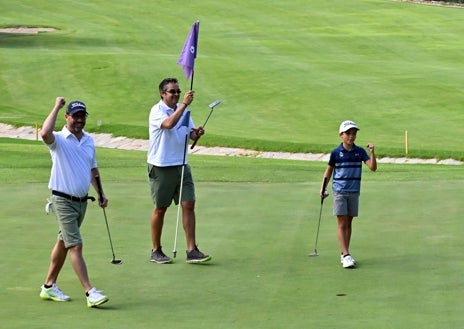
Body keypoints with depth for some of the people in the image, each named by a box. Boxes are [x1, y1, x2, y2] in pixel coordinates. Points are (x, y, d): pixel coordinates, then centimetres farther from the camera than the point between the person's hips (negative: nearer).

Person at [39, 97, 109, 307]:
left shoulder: (89, 140, 11)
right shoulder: (59, 140, -10)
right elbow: (45, 133, -35)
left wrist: (100, 193, 17)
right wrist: (56, 107, -26)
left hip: (81, 200, 7)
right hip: (63, 200, -7)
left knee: (63, 243, 16)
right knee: (76, 245, -12)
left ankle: (49, 286, 26)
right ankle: (90, 292, -18)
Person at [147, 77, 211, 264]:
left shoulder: (183, 110, 11)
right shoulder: (157, 111, -10)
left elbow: (190, 133, 14)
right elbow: (169, 123, -31)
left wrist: (196, 133, -9)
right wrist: (184, 104, -32)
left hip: (181, 165, 6)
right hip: (161, 167, -6)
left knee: (188, 205, -3)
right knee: (160, 208, 4)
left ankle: (192, 251, -3)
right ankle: (156, 251, 15)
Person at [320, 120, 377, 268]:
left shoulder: (360, 152, 1)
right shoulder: (336, 153, -3)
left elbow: (373, 167, -7)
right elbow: (329, 170, 8)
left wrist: (372, 152, -21)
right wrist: (323, 188, 7)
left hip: (354, 192, 3)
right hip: (339, 191, -2)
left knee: (349, 223, 9)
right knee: (342, 223, -6)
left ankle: (344, 254, 17)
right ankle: (346, 255, -10)